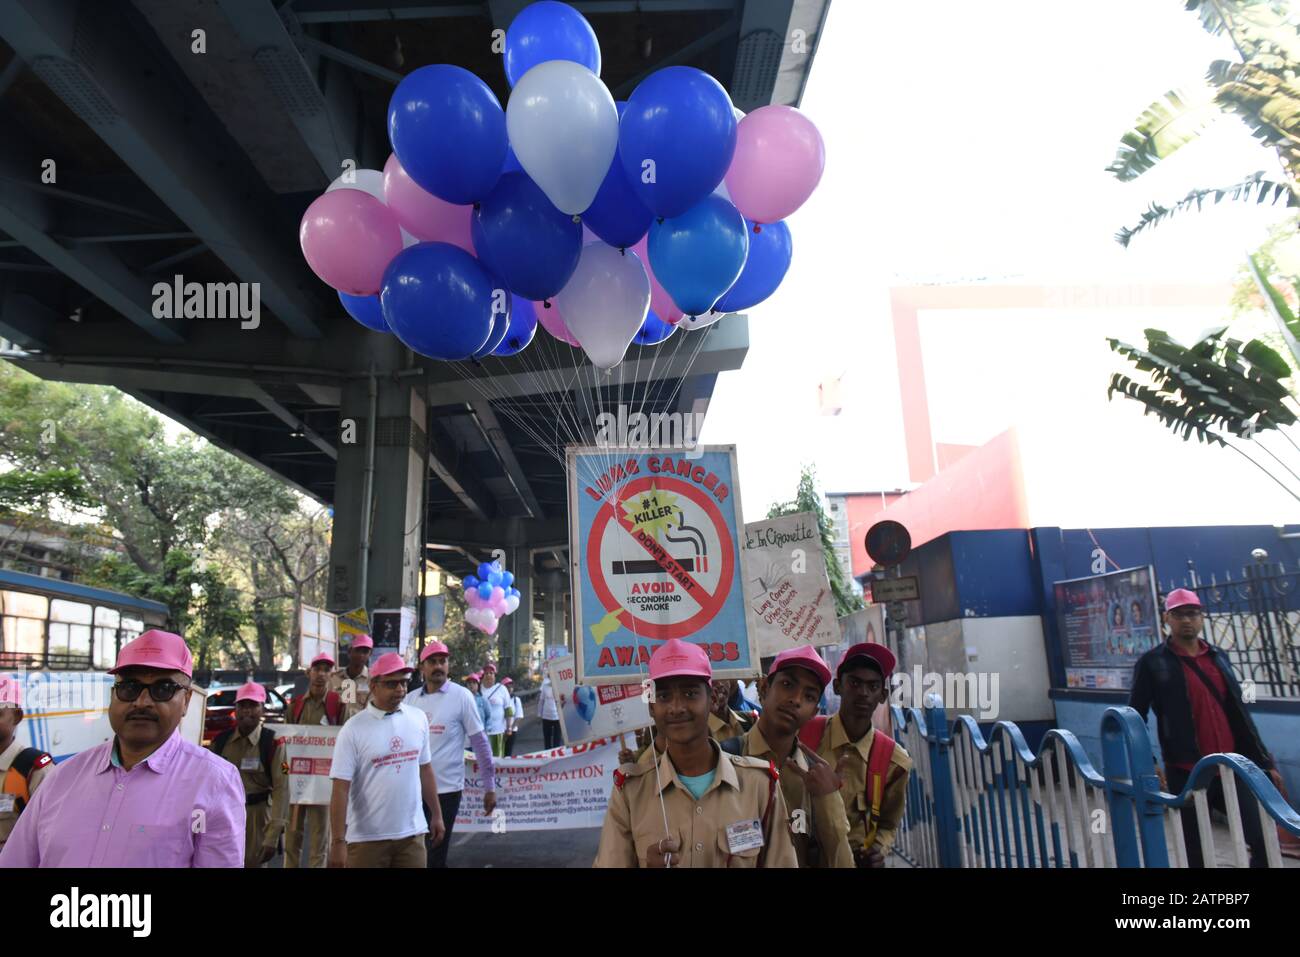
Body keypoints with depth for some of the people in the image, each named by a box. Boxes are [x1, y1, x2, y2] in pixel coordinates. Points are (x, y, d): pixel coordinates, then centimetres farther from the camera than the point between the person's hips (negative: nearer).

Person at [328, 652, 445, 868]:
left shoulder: (418, 718, 3)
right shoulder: (353, 729, -10)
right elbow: (341, 789, -11)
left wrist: (436, 814, 12)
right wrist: (338, 841, -14)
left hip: (412, 833, 3)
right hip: (367, 838, -3)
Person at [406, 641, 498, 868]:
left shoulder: (461, 696, -9)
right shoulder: (410, 699, 2)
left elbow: (479, 742, -7)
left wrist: (490, 786, -8)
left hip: (446, 788, -4)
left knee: (436, 854, 6)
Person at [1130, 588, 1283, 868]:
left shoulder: (1218, 656, 11)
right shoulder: (1152, 663, -5)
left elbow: (1239, 715, 15)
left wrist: (1265, 762, 14)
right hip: (1185, 775, -4)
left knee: (1264, 841, 0)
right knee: (1196, 853, 5)